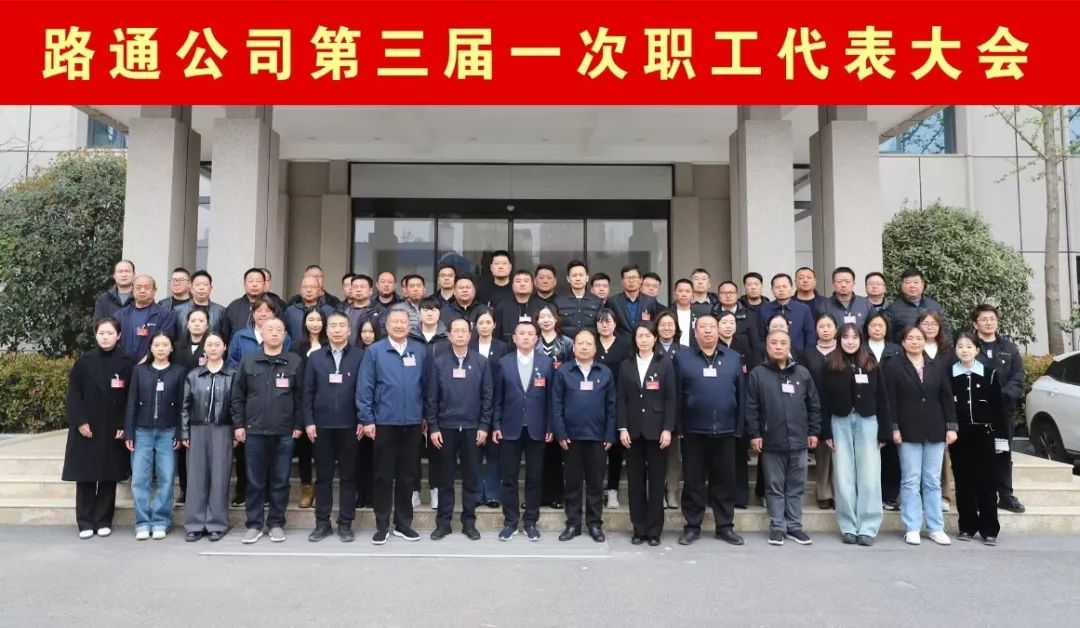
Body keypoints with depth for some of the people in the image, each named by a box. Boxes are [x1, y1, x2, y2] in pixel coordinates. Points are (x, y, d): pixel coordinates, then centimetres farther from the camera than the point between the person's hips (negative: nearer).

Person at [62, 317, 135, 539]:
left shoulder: (127, 363, 0)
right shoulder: (84, 361, 2)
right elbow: (73, 394, 0)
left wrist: (125, 426, -7)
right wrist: (80, 421, -10)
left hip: (114, 430, 0)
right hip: (86, 428, 0)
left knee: (109, 477, 4)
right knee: (85, 476, 2)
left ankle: (103, 521, 14)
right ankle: (85, 523, 12)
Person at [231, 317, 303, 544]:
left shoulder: (295, 362, 2)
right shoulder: (248, 361, 5)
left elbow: (301, 397, 2)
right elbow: (237, 396, 6)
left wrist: (298, 425, -2)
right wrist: (238, 424, 1)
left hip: (284, 432, -1)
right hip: (255, 431, 1)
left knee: (280, 481, 7)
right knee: (255, 481, 6)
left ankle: (276, 523, 18)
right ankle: (254, 524, 16)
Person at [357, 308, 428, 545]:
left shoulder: (420, 351, 4)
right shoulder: (374, 351, -2)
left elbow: (426, 385, 8)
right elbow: (365, 388, -4)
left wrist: (427, 416, 7)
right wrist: (367, 419, -8)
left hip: (413, 423, 2)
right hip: (385, 422, -2)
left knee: (408, 475, 10)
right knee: (384, 476, 6)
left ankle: (403, 523, 22)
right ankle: (382, 525, 16)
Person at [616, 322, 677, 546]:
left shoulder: (665, 364, 3)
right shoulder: (626, 365, 8)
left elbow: (671, 398, -1)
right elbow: (620, 399, 5)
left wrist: (667, 429, -10)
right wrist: (622, 428, -4)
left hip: (657, 430, -2)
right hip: (633, 431, 2)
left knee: (656, 481, 2)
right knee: (635, 481, 5)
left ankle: (654, 530, 11)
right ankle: (639, 529, 13)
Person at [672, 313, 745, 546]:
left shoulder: (734, 358, 8)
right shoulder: (682, 357, 1)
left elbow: (740, 394, 8)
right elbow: (676, 394, -1)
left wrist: (739, 427, 3)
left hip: (725, 431, 2)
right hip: (693, 431, -2)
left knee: (725, 481, 9)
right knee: (693, 481, 6)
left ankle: (725, 526, 20)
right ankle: (692, 526, 16)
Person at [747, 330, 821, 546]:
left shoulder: (802, 373, 6)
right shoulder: (758, 374, -1)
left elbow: (813, 405, 10)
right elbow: (751, 407, -2)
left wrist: (814, 432, 6)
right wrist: (754, 434, -7)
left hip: (798, 441, 2)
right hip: (771, 441, -2)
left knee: (796, 487, 10)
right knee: (775, 487, 6)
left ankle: (794, 526, 21)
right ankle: (777, 527, 15)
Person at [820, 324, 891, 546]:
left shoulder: (871, 364, 3)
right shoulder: (830, 365, 1)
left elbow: (882, 400, 3)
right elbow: (824, 401, 0)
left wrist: (884, 432, -2)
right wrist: (826, 432, -5)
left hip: (867, 422, 0)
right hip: (840, 423, 0)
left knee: (869, 477, -1)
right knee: (844, 478, 4)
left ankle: (868, 528, 7)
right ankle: (848, 528, 12)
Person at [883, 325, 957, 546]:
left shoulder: (938, 366, 9)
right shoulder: (893, 366, -1)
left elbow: (947, 397, 7)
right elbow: (891, 400, -5)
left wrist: (951, 426, 1)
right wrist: (894, 428, -10)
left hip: (935, 431, 3)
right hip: (909, 431, -3)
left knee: (933, 482, 8)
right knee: (911, 481, 1)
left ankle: (936, 528, 14)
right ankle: (912, 528, 7)